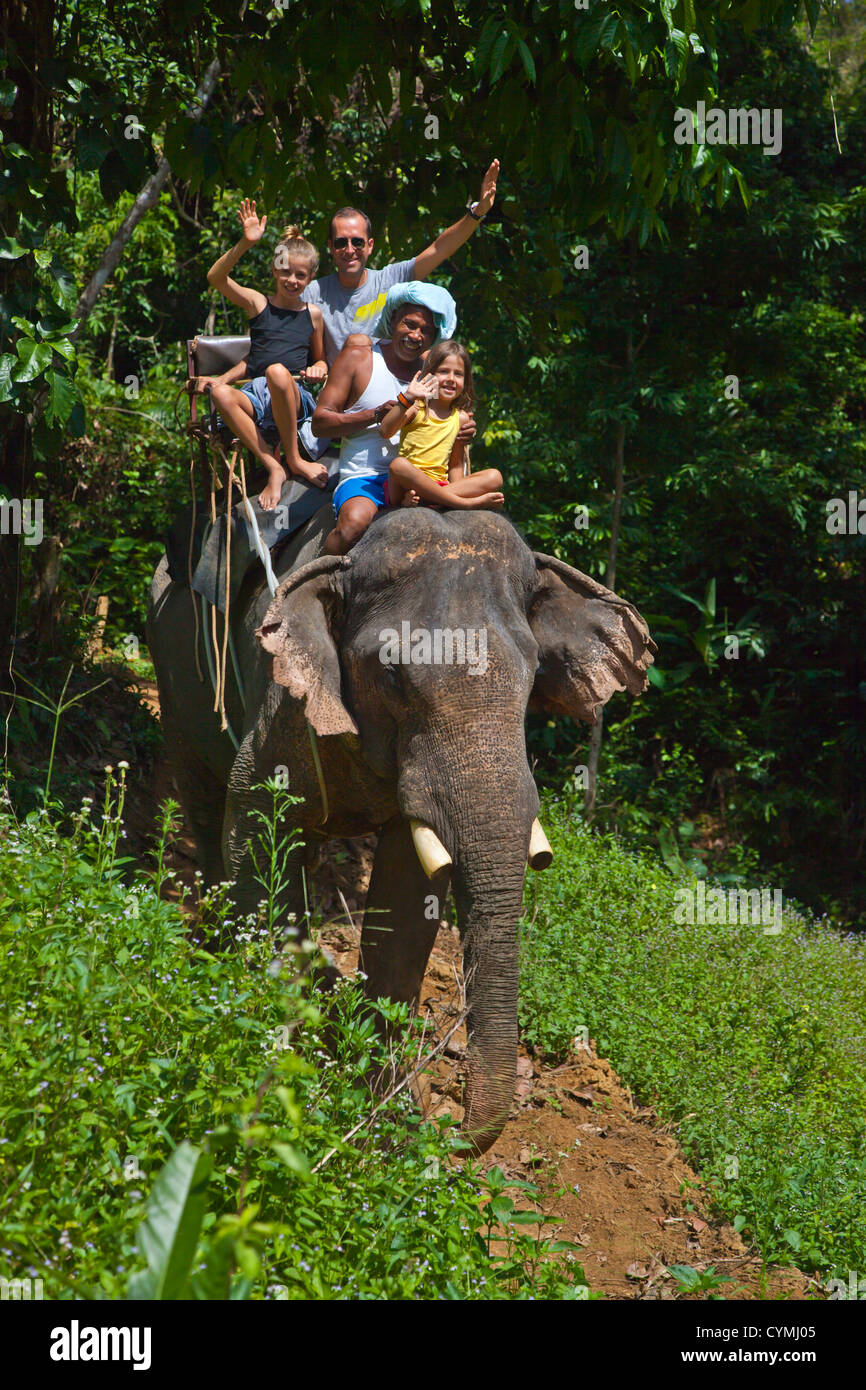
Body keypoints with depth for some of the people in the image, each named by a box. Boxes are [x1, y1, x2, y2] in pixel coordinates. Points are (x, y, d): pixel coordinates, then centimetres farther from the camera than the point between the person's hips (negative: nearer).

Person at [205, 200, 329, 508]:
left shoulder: (313, 314, 16)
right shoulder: (258, 304, 12)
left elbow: (320, 359, 28)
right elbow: (216, 278, -2)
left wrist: (318, 368, 3)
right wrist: (245, 244, -14)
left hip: (295, 400, -1)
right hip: (257, 398, 1)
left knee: (278, 371, -38)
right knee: (221, 393, -35)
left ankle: (294, 458, -21)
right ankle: (274, 468, -33)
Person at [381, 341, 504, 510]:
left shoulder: (460, 419, 14)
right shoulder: (416, 409, 2)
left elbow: (455, 464, 15)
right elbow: (385, 432, -14)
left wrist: (456, 487, -5)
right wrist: (406, 399, -24)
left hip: (439, 486, 4)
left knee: (494, 477, -12)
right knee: (399, 465, -37)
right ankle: (469, 503, -34)